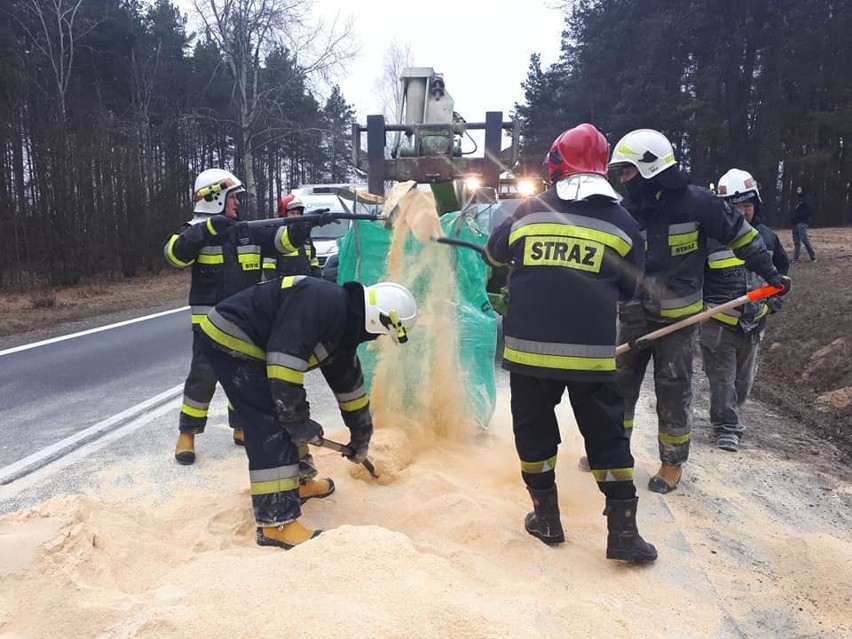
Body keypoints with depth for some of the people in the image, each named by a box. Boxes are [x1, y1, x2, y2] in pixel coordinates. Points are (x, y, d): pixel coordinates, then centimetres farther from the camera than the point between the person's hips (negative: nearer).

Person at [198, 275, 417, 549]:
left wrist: (361, 437, 28)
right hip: (230, 340, -10)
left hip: (253, 345, 10)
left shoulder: (342, 326, 8)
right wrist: (297, 419, -22)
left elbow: (349, 384, 20)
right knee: (272, 426, -14)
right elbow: (285, 359, -29)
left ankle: (297, 481, 34)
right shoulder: (322, 301, -23)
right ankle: (276, 523, -11)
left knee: (290, 414, 17)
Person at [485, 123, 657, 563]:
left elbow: (495, 253, 20)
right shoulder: (622, 223, 1)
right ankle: (623, 531, 15)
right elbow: (626, 290, 10)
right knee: (606, 438, 12)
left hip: (528, 346, 1)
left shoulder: (529, 212, 3)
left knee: (534, 431, 17)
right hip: (590, 352, 0)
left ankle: (546, 518, 26)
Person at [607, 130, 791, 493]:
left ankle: (672, 463, 22)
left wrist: (770, 273, 5)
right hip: (634, 316, 4)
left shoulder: (696, 201, -12)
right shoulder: (626, 212, 0)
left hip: (678, 318, -4)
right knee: (620, 383, 11)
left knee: (673, 391, 5)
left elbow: (740, 234, 0)